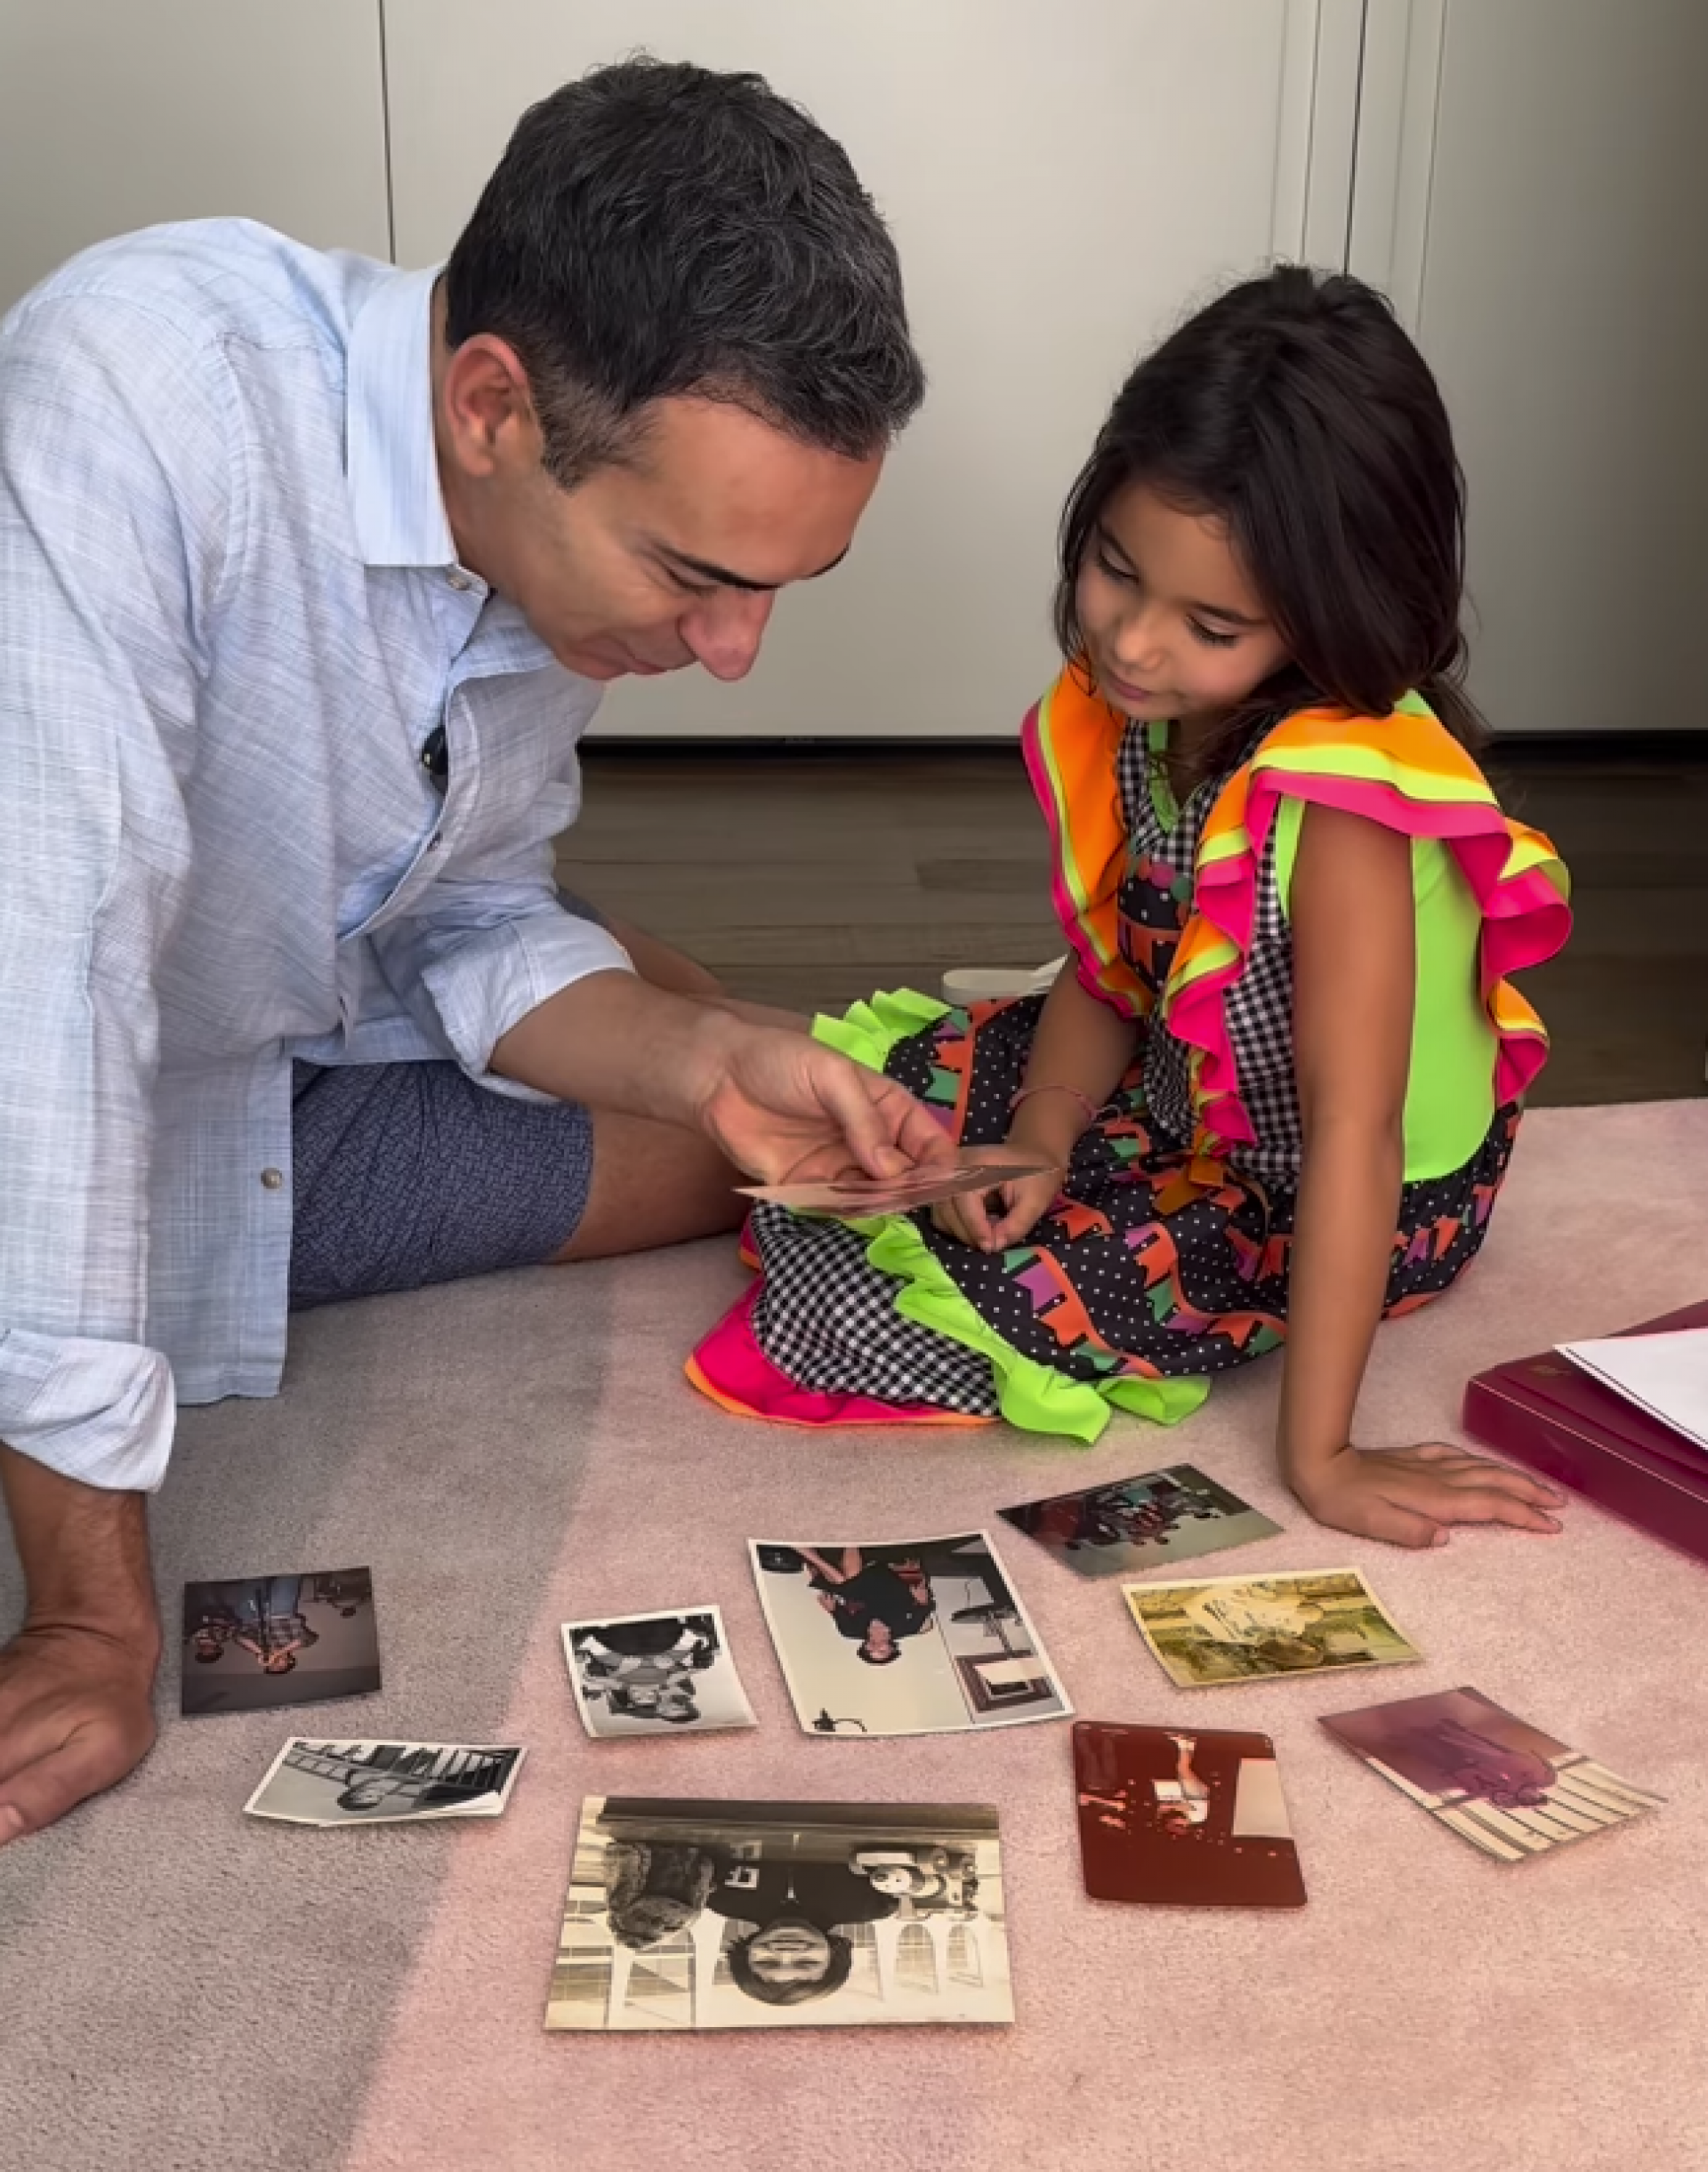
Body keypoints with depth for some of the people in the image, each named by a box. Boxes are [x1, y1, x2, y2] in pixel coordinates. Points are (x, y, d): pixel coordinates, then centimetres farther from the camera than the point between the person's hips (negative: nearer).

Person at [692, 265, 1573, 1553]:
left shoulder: (1339, 788, -33)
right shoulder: (1140, 708, -10)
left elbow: (1351, 1132, -33)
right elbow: (1109, 969, 0)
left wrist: (1319, 1455, -30)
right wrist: (1037, 1140, -18)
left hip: (1351, 1207, -7)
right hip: (1189, 1098, 8)